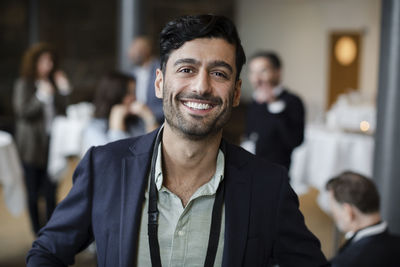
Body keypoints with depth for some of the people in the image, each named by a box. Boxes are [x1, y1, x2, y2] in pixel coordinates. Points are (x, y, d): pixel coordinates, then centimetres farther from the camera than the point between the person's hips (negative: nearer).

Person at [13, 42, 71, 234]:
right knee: (34, 194, 3)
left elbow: (62, 111, 8)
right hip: (32, 148, -3)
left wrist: (64, 91, -3)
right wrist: (41, 96, -18)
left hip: (52, 145, 3)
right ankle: (39, 234, 14)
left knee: (51, 193, 4)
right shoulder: (23, 85, -1)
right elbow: (22, 112, -11)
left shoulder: (53, 83, 11)